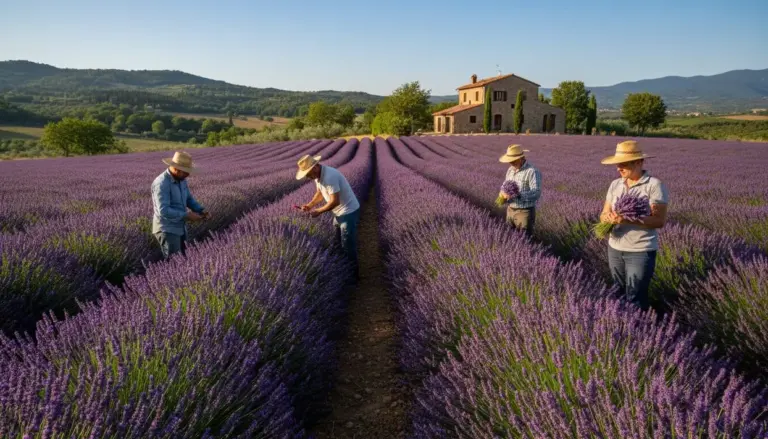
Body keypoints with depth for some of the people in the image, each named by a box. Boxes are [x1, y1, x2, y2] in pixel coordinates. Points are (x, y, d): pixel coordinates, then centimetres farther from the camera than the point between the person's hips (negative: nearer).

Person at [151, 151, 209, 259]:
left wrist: (201, 210, -2)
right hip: (166, 230, -9)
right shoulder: (162, 184, -23)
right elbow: (163, 211, -29)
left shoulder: (181, 179, 5)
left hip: (179, 229, 9)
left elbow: (189, 199, 15)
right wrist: (187, 216, -25)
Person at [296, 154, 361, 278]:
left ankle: (353, 273, 16)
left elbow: (335, 201, -29)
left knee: (348, 245, 1)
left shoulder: (329, 177, -30)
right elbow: (320, 193, 14)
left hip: (349, 212, -10)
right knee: (339, 243, 20)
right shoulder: (318, 175, 0)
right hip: (339, 212, 10)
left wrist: (318, 211, -19)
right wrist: (310, 205, -2)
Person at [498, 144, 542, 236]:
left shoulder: (532, 172, -16)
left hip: (525, 212, -7)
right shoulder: (510, 170, 8)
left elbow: (536, 193, -23)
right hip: (510, 210, 7)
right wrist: (503, 192, -5)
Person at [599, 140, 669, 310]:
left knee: (635, 299, -1)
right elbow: (604, 213, 8)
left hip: (641, 251, -6)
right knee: (619, 294, 17)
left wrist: (629, 220, -28)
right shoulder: (615, 184, 6)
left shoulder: (655, 185, -11)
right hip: (615, 248, 6)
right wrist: (607, 217, -16)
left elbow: (659, 220, -16)